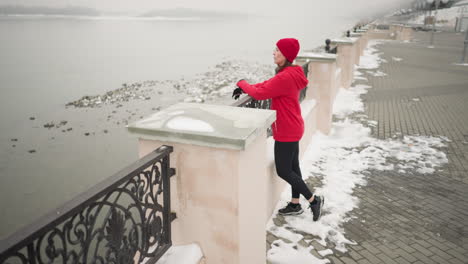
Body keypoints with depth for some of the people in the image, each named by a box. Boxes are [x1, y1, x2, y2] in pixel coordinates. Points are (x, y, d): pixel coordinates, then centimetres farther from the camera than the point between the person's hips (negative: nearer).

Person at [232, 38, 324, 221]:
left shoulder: (285, 77, -26)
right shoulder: (291, 74, 7)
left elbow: (260, 94, -23)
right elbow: (267, 85, 12)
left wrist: (243, 83, -6)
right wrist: (244, 88, -1)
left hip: (286, 131, -10)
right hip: (293, 128, 10)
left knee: (283, 171, 1)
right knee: (292, 167, 17)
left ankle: (314, 199, 12)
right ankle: (295, 204, 29)